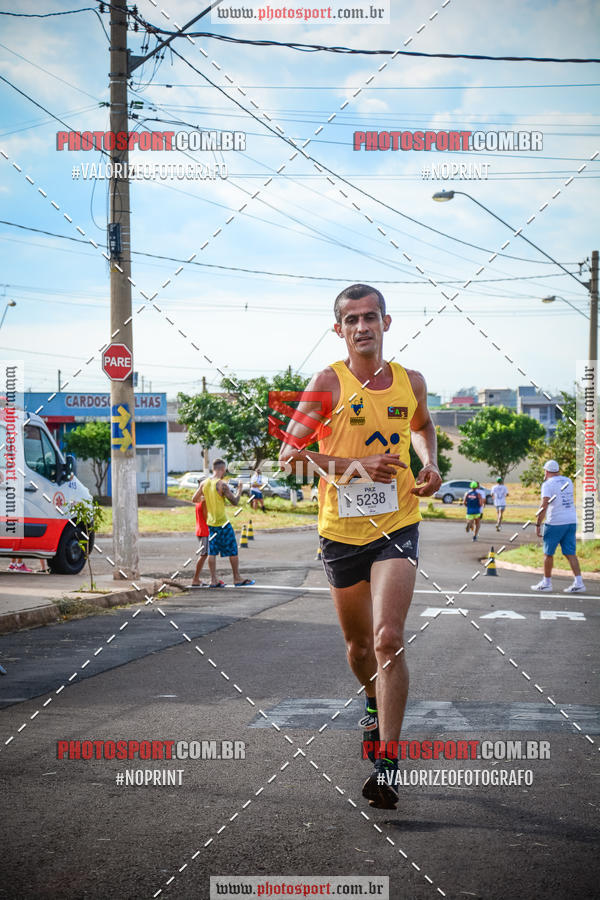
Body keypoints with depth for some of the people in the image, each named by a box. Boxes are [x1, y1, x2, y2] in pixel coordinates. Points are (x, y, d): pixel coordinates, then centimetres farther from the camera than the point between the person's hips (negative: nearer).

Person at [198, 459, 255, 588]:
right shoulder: (222, 484, -17)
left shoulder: (204, 483, 2)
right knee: (232, 551, 4)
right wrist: (240, 489, 0)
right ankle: (237, 578, 10)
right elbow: (234, 502, -14)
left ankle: (213, 580, 6)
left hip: (210, 522, 6)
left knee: (212, 552, 7)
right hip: (223, 523, -6)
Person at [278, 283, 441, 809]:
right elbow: (290, 453, -11)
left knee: (388, 638, -17)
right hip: (342, 531, 0)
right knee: (358, 643, 16)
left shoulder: (411, 382, 3)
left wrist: (430, 465, 7)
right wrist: (358, 465, -21)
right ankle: (375, 705, 49)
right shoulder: (330, 382, -7)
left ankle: (388, 763, -15)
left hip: (397, 528, 0)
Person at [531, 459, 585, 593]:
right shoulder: (568, 481, 12)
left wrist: (538, 524, -14)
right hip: (571, 521, 6)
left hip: (555, 522, -6)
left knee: (548, 553, 7)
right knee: (570, 553, 6)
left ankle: (546, 582, 14)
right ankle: (578, 583, -4)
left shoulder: (548, 484, -8)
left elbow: (544, 506, -17)